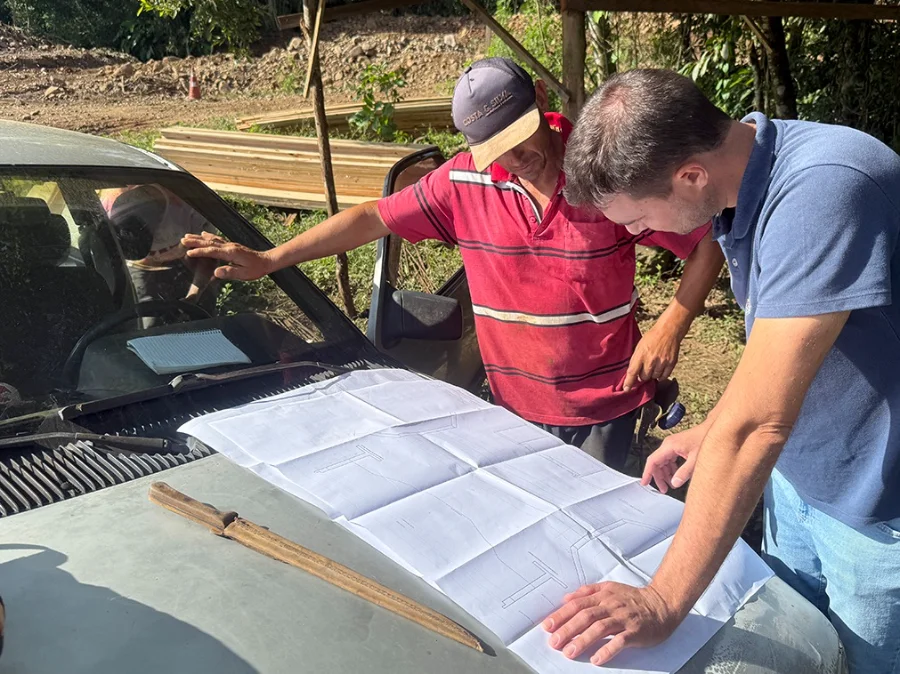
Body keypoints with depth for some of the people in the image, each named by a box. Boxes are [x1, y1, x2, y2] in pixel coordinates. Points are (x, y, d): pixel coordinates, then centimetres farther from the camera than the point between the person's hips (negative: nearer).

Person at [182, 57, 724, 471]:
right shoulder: (464, 182, -7)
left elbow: (709, 243, -7)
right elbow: (373, 218, -1)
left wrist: (671, 328, -18)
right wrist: (267, 260, -3)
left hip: (606, 405, -2)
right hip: (516, 404, 3)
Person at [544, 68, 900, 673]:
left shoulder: (822, 189, -33)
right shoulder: (742, 180, -5)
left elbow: (759, 420, -36)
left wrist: (662, 603, -31)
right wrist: (713, 433, 5)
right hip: (795, 476, 7)